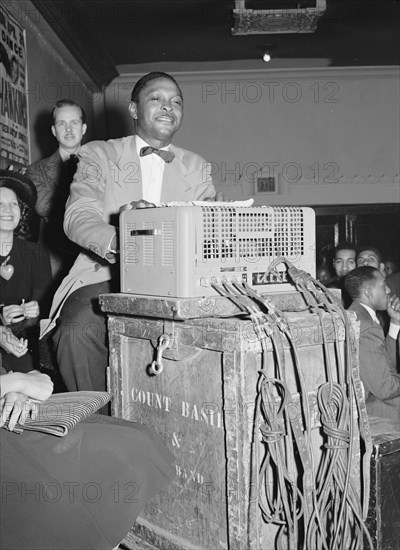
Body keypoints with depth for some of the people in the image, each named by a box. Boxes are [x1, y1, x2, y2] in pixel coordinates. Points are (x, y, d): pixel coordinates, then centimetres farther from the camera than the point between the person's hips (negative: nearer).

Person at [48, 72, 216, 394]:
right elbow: (78, 217, -5)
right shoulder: (98, 155, 10)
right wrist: (118, 242, -28)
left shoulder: (197, 168, 18)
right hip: (107, 276, -1)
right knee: (77, 330, -31)